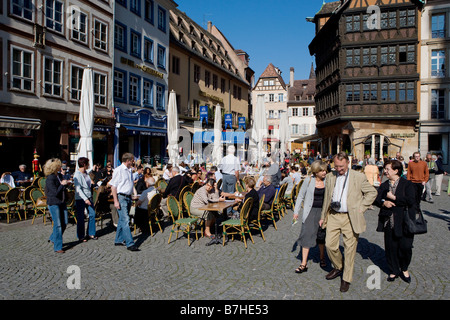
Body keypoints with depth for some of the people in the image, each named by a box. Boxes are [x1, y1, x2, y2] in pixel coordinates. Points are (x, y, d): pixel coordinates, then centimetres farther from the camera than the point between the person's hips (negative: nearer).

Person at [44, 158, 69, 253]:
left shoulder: (59, 175, 8)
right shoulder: (50, 179, -17)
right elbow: (55, 192, -22)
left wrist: (65, 183, 6)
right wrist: (62, 184, -15)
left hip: (62, 202, 8)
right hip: (53, 203, -8)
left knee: (64, 222, 10)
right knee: (58, 225, -4)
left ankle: (53, 238, 34)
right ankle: (57, 247, 6)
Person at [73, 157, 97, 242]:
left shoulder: (86, 173, 9)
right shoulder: (77, 174, -15)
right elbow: (78, 189, -20)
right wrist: (85, 199, -24)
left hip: (88, 197, 8)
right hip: (80, 199, -8)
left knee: (92, 214, 7)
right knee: (81, 218, 2)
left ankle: (91, 233, 20)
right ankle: (81, 236, 14)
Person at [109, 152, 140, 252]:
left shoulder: (129, 170, 16)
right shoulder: (118, 170, -9)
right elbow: (113, 186, -11)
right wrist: (116, 201, -17)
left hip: (128, 197, 8)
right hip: (121, 197, -8)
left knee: (122, 219, 13)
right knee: (125, 220, -11)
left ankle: (119, 240, 23)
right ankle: (130, 244, -12)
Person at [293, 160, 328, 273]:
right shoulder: (308, 180, -6)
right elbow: (301, 196, 1)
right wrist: (296, 211, -1)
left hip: (323, 211, 2)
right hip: (310, 212, -2)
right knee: (307, 235, -3)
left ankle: (322, 258, 36)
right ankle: (304, 264, 3)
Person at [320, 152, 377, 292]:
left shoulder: (358, 177, -4)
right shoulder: (330, 176, 7)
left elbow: (372, 192, 7)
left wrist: (361, 207, -2)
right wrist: (323, 217, 14)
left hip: (350, 218, -3)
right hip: (333, 216, 3)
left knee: (349, 249, 4)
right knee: (329, 244, 2)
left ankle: (346, 279, 20)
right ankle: (337, 268, 31)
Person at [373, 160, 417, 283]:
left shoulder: (407, 184, -3)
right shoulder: (384, 185, 11)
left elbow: (411, 201, -16)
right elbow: (376, 199, 5)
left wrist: (393, 197, -13)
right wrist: (383, 203, -15)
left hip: (404, 221, -4)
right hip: (389, 222, 4)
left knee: (405, 247, -1)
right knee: (390, 247, 8)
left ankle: (404, 269, 26)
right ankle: (394, 271, 26)